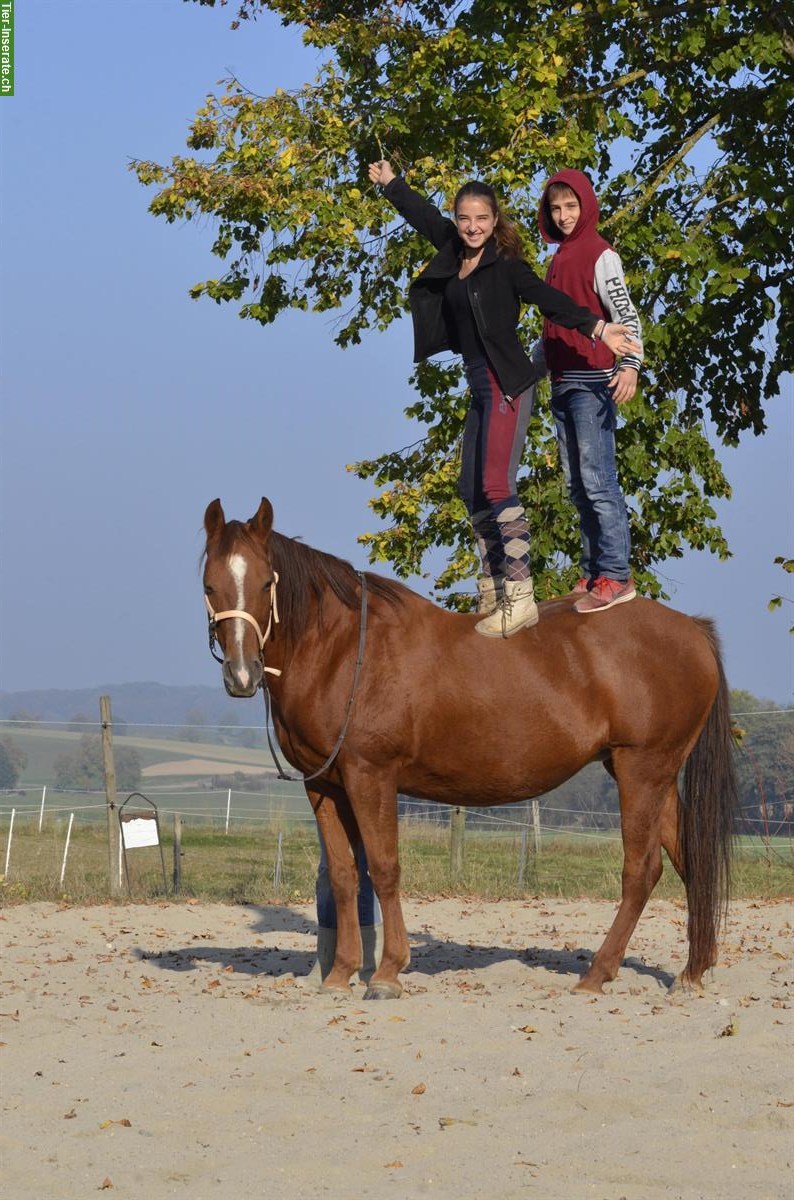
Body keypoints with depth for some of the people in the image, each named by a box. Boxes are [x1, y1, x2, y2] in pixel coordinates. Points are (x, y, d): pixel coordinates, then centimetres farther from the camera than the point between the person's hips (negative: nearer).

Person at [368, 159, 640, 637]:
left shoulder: (505, 264, -10)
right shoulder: (454, 254, 10)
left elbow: (549, 299, -20)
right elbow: (426, 216, 25)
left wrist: (596, 327, -32)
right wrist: (391, 183, 37)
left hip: (507, 383, -9)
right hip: (480, 386, 9)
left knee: (497, 486, -16)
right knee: (474, 491, 12)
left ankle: (520, 598, -17)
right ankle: (492, 588, 21)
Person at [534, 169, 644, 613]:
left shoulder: (600, 255, -6)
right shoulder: (560, 258, 18)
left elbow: (625, 312, -16)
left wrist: (630, 364, -29)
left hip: (592, 383, -9)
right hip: (562, 384, 9)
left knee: (598, 481, -12)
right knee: (577, 484, 9)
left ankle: (615, 576, -12)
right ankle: (594, 571, 14)